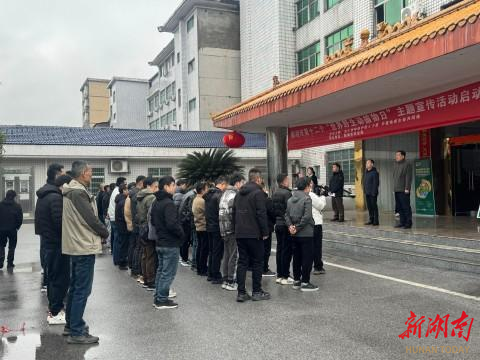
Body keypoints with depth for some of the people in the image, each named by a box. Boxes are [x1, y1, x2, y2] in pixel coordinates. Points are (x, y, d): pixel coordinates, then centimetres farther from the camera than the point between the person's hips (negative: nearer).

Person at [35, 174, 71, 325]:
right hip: (57, 242, -10)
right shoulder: (56, 198, -19)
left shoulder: (44, 196, 13)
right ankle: (55, 313, 2)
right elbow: (60, 222, -24)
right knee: (60, 277, -3)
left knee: (53, 275, 18)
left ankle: (54, 307, 29)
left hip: (48, 240, 10)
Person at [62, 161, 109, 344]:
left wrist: (99, 231, 8)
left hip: (76, 245, 10)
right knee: (82, 290, -5)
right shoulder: (78, 192, -19)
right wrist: (105, 232, -3)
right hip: (84, 246, -10)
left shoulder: (71, 192, 12)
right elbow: (91, 219, -19)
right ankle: (76, 332, 0)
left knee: (75, 287, 18)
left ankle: (71, 324, 28)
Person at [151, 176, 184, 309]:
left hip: (160, 242, 10)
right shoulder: (168, 203, -20)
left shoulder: (156, 202, 10)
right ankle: (162, 300, 3)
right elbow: (172, 224, -26)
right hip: (171, 244, -9)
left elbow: (153, 221, 19)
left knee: (161, 270, 18)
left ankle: (159, 296, 26)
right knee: (168, 272, -1)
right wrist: (181, 233, -12)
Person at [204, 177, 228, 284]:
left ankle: (210, 274, 23)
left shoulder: (208, 194, 10)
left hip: (209, 226, 9)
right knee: (218, 252, -2)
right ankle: (216, 276, 2)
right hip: (217, 227, -9)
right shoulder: (219, 195, -17)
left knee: (212, 251, 17)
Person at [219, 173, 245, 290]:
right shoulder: (234, 195, -15)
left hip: (224, 229, 10)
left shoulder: (225, 194, 15)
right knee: (234, 256, -3)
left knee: (227, 255, 15)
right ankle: (231, 282, 0)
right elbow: (233, 213, -21)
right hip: (233, 229, -10)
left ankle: (226, 280, 21)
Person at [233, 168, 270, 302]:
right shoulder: (258, 192, -11)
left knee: (242, 262, 9)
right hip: (254, 233, -7)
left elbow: (234, 213, 17)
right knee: (257, 262, 4)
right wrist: (265, 232, -9)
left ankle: (241, 293, 10)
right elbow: (261, 214, -16)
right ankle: (257, 292, 9)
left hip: (240, 234, 7)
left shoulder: (239, 193, 13)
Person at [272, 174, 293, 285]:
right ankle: (285, 277, 1)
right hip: (286, 225, -8)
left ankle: (279, 275, 18)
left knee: (279, 249, 13)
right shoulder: (287, 193, -15)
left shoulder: (275, 193, 11)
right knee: (287, 250, -3)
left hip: (278, 224, 8)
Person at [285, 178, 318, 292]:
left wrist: (291, 226, -5)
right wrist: (297, 228, -14)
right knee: (307, 258, 1)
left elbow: (287, 214, 5)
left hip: (295, 235, 7)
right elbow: (307, 217, -21)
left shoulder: (290, 199, 9)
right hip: (306, 233, -7)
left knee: (297, 257, 14)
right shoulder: (307, 199, -14)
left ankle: (296, 280, 21)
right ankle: (305, 283, 5)